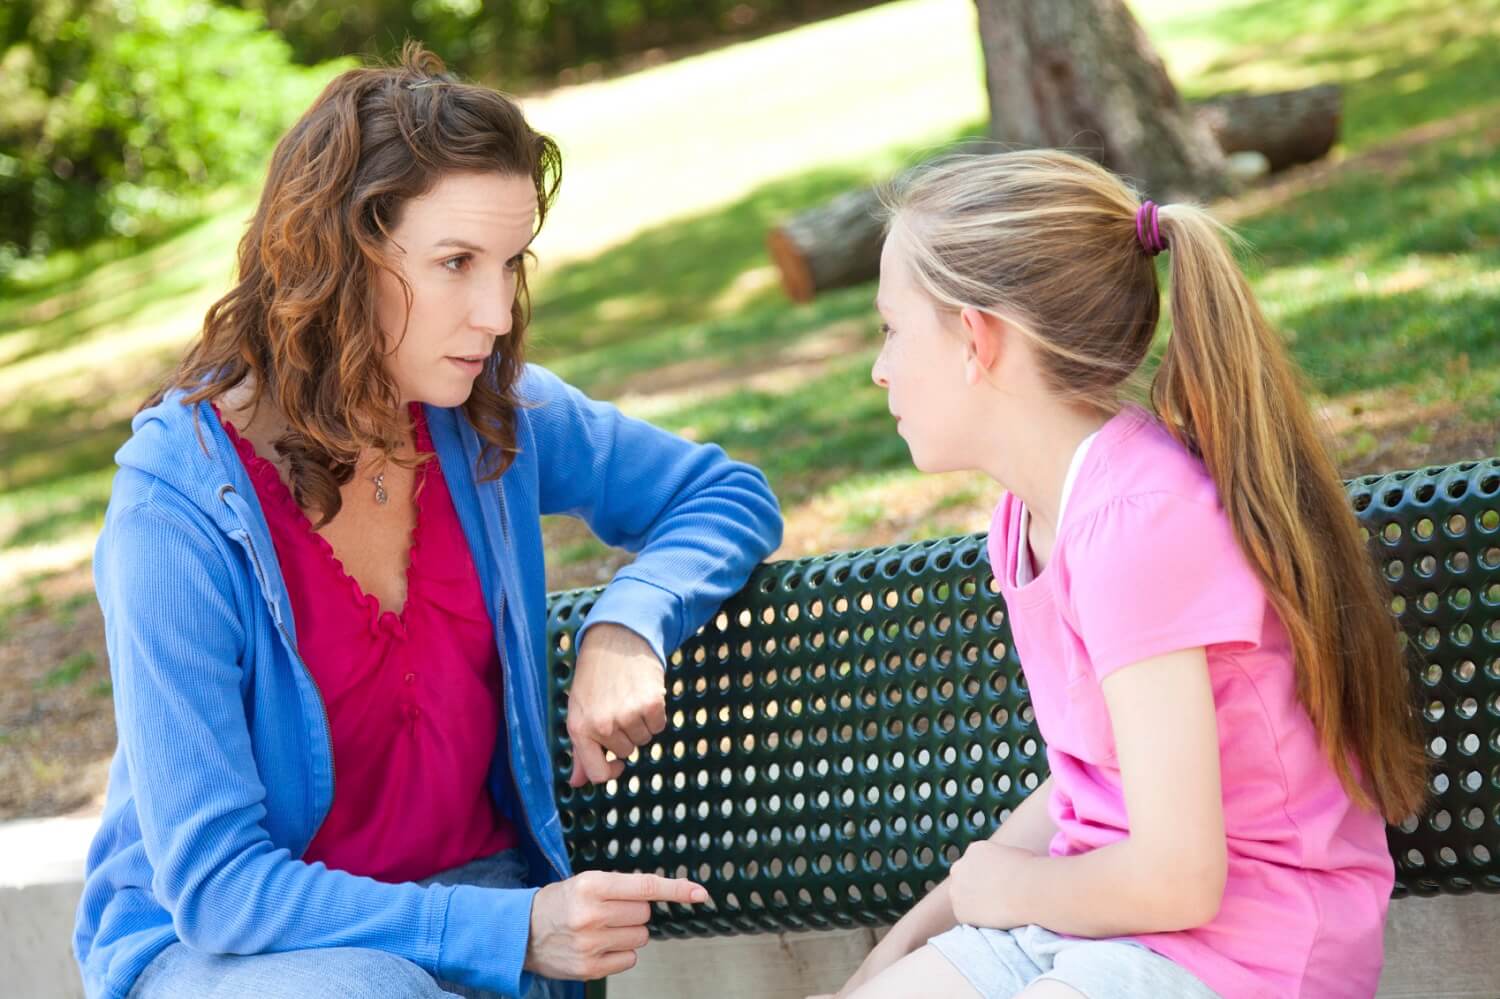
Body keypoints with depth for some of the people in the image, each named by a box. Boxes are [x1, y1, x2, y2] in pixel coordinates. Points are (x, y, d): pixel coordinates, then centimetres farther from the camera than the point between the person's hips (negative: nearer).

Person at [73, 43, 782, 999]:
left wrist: (627, 625, -10)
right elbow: (212, 883, -21)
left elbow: (730, 496, 13)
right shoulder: (177, 510, -20)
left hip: (476, 879, 4)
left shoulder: (497, 417, -4)